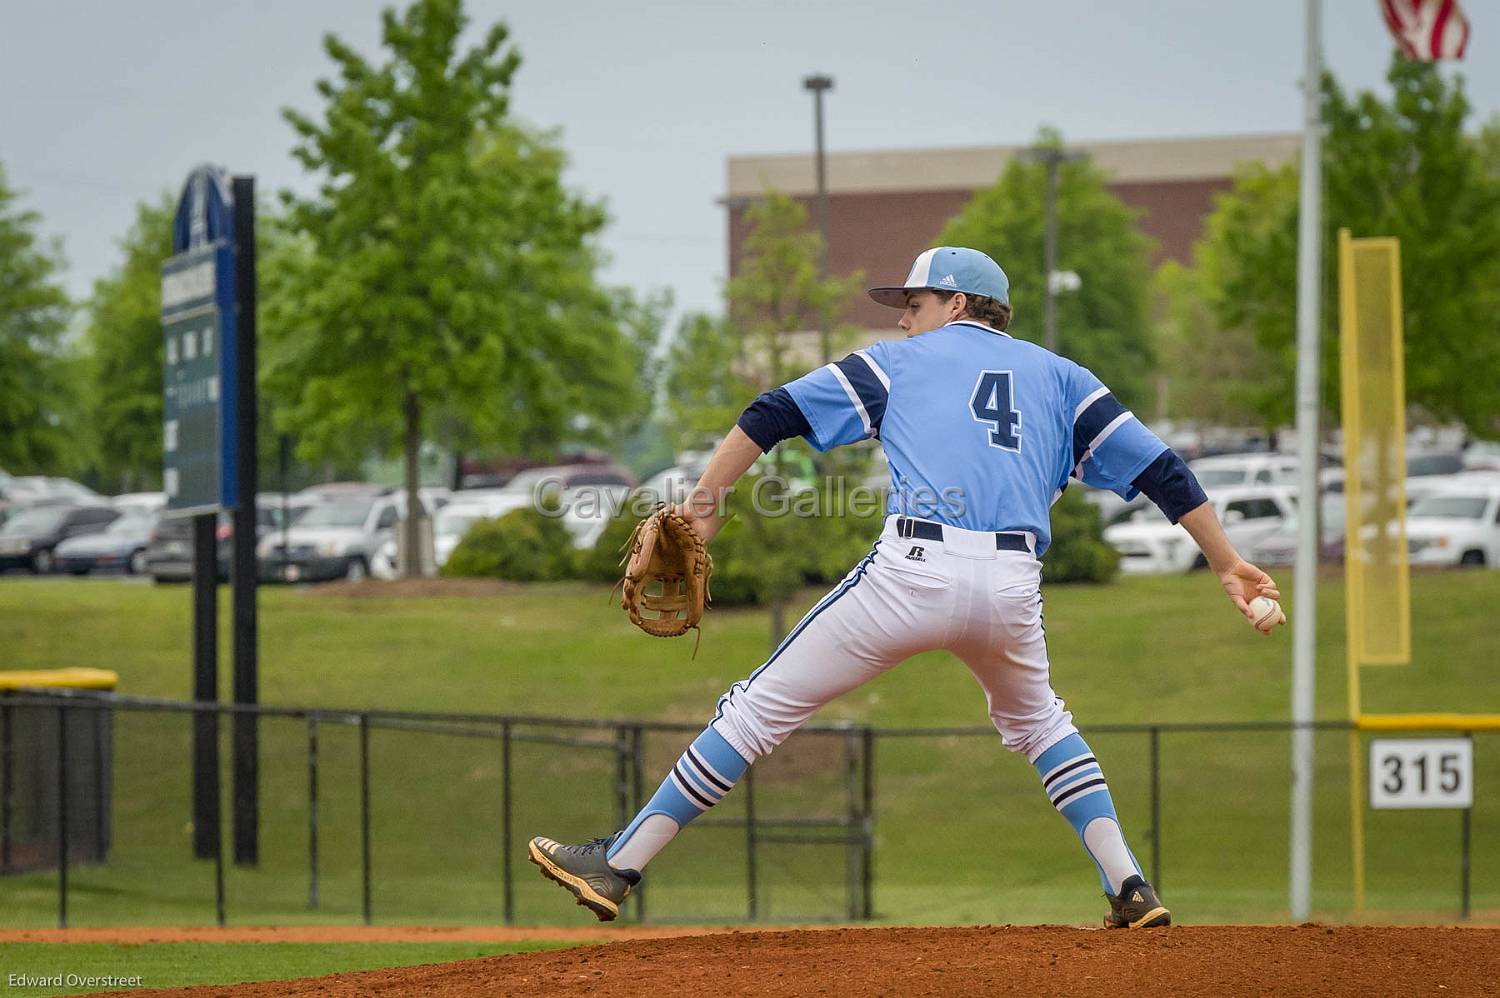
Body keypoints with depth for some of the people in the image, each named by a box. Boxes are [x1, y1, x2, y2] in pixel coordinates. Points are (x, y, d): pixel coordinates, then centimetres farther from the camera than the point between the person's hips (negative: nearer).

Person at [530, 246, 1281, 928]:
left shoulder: (901, 362, 18)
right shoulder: (1059, 376, 23)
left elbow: (774, 414, 9)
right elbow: (1156, 467, 16)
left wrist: (704, 505, 7)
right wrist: (1227, 564, 17)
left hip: (913, 571, -3)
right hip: (1011, 589, 3)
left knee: (760, 709, 6)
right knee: (1035, 720, 33)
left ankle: (618, 866, 6)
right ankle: (1129, 886, 18)